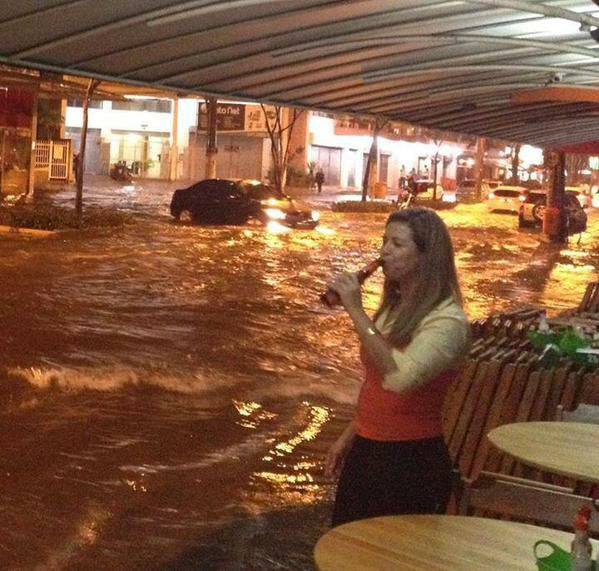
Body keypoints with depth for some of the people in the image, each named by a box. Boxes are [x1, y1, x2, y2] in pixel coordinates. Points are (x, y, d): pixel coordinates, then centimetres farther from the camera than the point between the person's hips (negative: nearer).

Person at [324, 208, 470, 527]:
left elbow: (399, 378, -34)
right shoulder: (394, 308, 7)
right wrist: (348, 437, 19)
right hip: (366, 451, 8)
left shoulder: (448, 321, -19)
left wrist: (356, 312, -29)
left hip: (411, 460, -8)